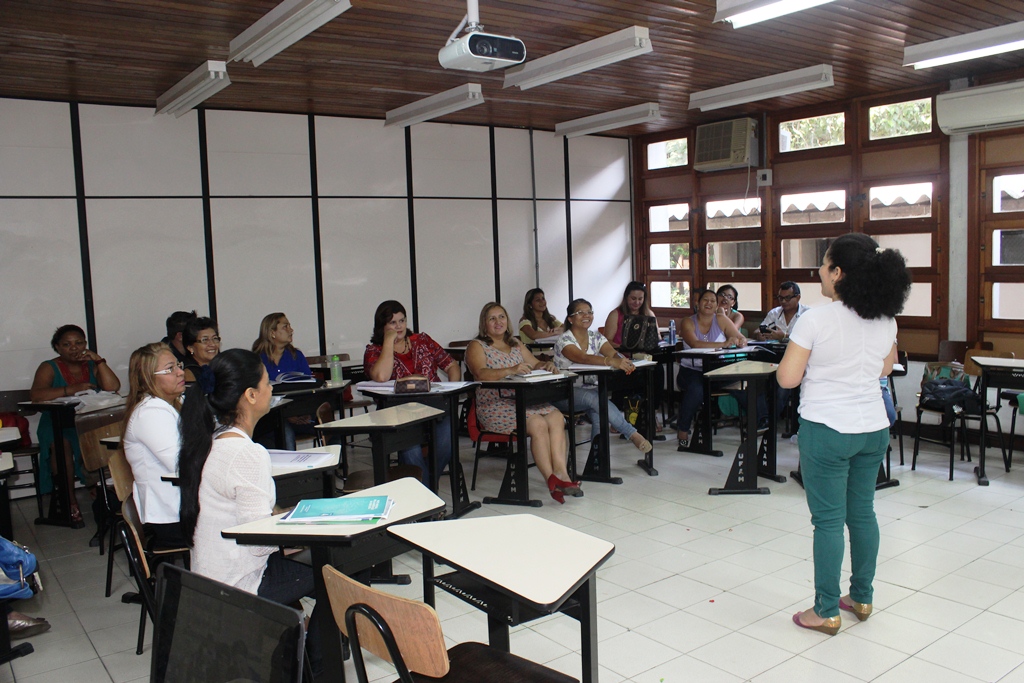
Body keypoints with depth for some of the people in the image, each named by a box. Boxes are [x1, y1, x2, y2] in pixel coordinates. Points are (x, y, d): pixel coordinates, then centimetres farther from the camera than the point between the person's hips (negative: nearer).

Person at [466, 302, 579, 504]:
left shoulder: (516, 344, 23)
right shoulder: (476, 346, 3)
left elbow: (536, 364, 19)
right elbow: (481, 374, -16)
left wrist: (547, 365, -6)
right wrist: (511, 370, -30)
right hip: (495, 406, -6)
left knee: (556, 418, -22)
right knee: (538, 424, -28)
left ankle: (560, 473, -31)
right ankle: (552, 479, -22)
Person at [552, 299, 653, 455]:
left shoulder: (597, 338, 8)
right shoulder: (564, 340, -11)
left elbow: (613, 353, -13)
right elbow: (583, 358, -30)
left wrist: (623, 362, -38)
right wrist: (611, 362, -47)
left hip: (591, 390, 5)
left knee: (598, 411, -30)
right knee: (594, 397, -34)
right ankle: (633, 435, -32)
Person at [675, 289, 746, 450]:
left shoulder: (721, 320, 8)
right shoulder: (688, 323, 1)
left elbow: (741, 338, 1)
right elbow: (695, 344, -19)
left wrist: (740, 343, -25)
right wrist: (723, 344, -30)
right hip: (691, 370, -2)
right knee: (696, 390, -34)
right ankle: (682, 431, -17)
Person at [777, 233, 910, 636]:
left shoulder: (816, 320, -18)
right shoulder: (886, 320, 1)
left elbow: (787, 378, -15)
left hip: (827, 430, -6)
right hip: (874, 429, 6)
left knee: (828, 520, 2)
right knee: (863, 513, 17)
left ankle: (826, 612, 11)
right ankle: (861, 598, 30)